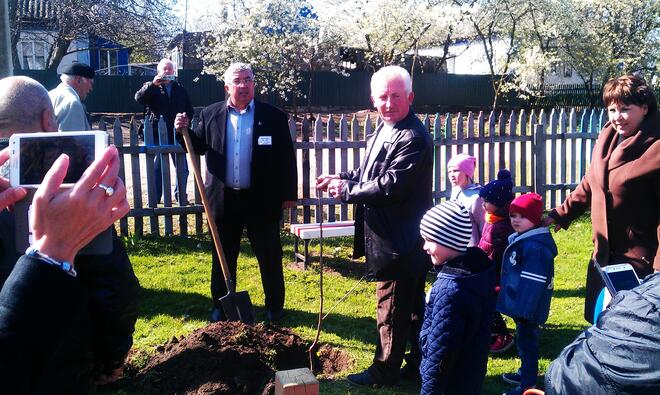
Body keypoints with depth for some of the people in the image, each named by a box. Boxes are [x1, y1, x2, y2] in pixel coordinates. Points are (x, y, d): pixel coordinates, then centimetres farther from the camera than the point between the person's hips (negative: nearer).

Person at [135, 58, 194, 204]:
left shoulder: (180, 89, 12)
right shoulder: (151, 87, 6)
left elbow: (189, 111, 16)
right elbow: (139, 98, -14)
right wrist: (153, 84, -22)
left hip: (177, 134, 2)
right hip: (158, 135, -2)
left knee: (182, 168, 5)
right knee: (157, 168, 4)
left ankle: (181, 196, 19)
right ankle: (155, 198, 13)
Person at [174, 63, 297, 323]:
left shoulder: (273, 116, -2)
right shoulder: (210, 114, 4)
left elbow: (286, 158, -1)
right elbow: (198, 148, 12)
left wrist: (289, 194, -2)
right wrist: (185, 131, -8)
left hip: (261, 200, -1)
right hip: (224, 200, 2)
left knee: (270, 256, 10)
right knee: (223, 256, 14)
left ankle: (274, 305, 26)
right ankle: (221, 305, 31)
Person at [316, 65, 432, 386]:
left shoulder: (413, 138, -21)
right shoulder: (383, 130, 11)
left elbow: (390, 186, -26)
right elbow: (371, 173, 21)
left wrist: (347, 191, -15)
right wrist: (342, 179, 4)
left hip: (400, 241, -10)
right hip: (393, 237, 10)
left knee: (391, 306, 5)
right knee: (412, 305, 20)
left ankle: (385, 370, 22)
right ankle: (419, 364, 35)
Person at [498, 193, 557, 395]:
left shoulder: (535, 247, -25)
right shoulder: (519, 239, 8)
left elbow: (532, 284, -27)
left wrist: (524, 310, -25)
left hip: (528, 308, -10)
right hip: (520, 304, 10)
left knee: (527, 340, 2)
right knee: (524, 338, 23)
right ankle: (525, 373, 40)